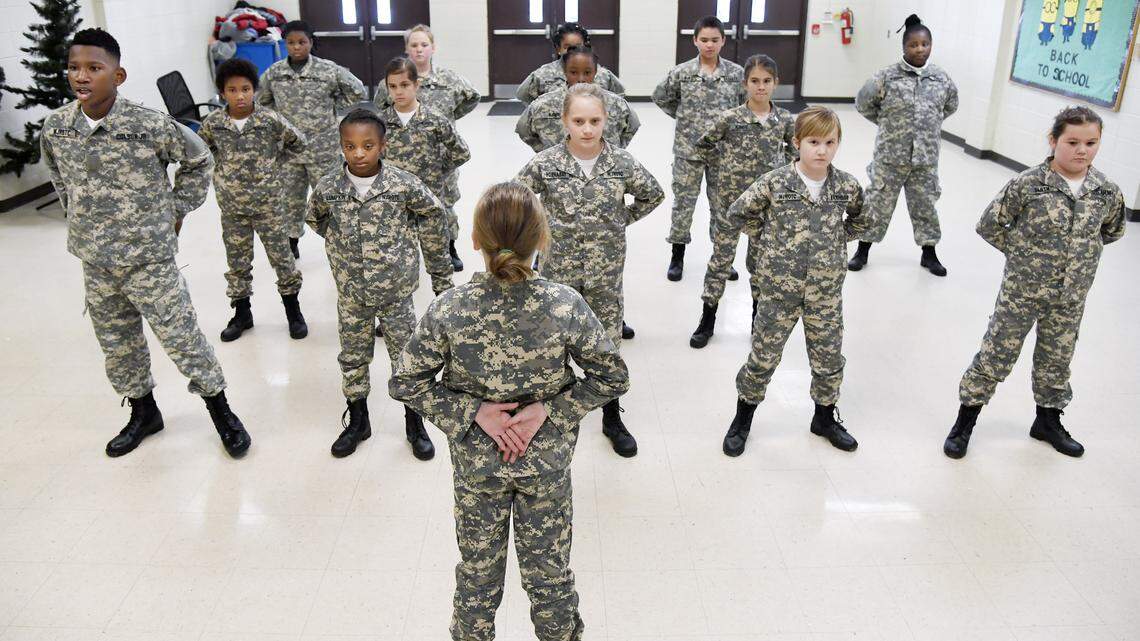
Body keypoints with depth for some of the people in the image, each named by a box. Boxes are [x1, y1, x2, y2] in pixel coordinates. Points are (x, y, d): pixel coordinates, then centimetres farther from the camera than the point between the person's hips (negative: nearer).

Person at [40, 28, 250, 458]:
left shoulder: (150, 125, -17)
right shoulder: (55, 128, -3)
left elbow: (199, 161, 0)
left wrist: (176, 211, 0)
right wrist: (78, 215, 12)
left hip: (150, 259, -5)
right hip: (95, 264, 5)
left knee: (182, 338, 0)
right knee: (117, 344, 17)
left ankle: (220, 410, 20)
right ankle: (143, 412, 38)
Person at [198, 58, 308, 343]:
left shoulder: (270, 120, -10)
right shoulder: (213, 123, -4)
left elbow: (298, 143, 5)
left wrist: (275, 162, 1)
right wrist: (222, 166, 7)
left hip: (267, 202, -2)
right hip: (231, 205, 2)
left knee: (281, 255, 4)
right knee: (237, 260, 12)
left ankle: (293, 310, 19)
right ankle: (242, 313, 26)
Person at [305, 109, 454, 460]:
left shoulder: (404, 185, -16)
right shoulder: (328, 188, -10)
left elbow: (432, 214, 2)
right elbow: (315, 218, 13)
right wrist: (341, 241, 7)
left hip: (396, 290, -2)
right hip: (351, 293, 2)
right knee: (352, 357, 16)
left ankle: (414, 424, 29)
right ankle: (358, 421, 37)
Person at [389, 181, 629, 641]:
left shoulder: (448, 310, -21)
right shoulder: (567, 305, -21)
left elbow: (405, 384, -12)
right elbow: (613, 378, -12)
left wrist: (474, 412, -12)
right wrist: (548, 410, -13)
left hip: (475, 462, 1)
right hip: (548, 463, 0)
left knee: (477, 569, 23)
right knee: (549, 570, 21)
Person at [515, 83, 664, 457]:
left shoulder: (622, 163, -6)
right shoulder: (545, 164, -10)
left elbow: (653, 194, 10)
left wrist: (622, 221, 4)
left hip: (605, 271, 1)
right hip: (558, 270, -1)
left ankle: (612, 419, 29)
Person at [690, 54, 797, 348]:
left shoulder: (785, 119, -3)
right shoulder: (730, 118, -10)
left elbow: (795, 147, 15)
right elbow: (703, 144, 3)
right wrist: (722, 167, 1)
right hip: (731, 197, -2)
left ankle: (759, 315, 29)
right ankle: (707, 319, 15)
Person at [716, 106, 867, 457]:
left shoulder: (847, 186, -5)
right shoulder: (774, 183, -13)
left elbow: (862, 218, 15)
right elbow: (737, 215, -1)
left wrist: (835, 239, 4)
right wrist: (770, 238, -2)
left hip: (827, 289, 3)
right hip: (779, 286, -2)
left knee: (829, 359, 15)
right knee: (763, 357, 8)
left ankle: (825, 418, 38)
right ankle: (743, 420, 27)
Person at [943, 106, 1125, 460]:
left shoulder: (1108, 191, -5)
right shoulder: (1028, 184, -17)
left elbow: (1113, 231, 15)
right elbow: (988, 225, -9)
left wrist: (1081, 252, 7)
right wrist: (1023, 252, -5)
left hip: (1071, 298, 4)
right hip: (1022, 291, -4)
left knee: (1056, 361, 19)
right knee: (995, 356, 4)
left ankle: (1048, 421, 40)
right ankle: (965, 420, 19)